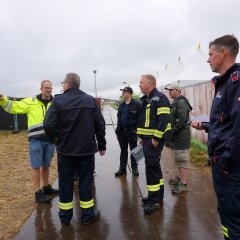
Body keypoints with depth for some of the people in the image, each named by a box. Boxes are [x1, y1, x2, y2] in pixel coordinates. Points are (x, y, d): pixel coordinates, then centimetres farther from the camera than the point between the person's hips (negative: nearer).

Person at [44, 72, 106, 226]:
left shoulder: (58, 101, -8)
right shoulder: (90, 100, -1)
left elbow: (49, 125, -15)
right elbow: (100, 124, -2)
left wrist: (55, 139, 5)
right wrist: (102, 145, 7)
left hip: (65, 149, -1)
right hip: (87, 149, 1)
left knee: (65, 182, 13)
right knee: (86, 181, 11)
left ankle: (65, 216, 26)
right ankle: (87, 214, 21)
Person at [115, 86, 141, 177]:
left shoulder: (136, 104, -7)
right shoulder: (121, 105, 11)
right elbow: (119, 117, 15)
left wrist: (136, 129, -15)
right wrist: (118, 129, 8)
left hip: (131, 131, -5)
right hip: (122, 131, 5)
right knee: (123, 150, 13)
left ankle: (134, 168, 21)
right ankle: (122, 168, 22)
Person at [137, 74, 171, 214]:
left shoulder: (160, 99, -12)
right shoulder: (146, 100, 17)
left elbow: (164, 120, -21)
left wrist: (156, 138, -22)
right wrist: (143, 137, 19)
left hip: (155, 139, -9)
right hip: (147, 138, 10)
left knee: (152, 166, -8)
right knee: (153, 166, 15)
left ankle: (154, 200, 3)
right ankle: (158, 195, 28)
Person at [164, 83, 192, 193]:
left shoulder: (181, 102, -15)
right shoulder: (175, 103, 16)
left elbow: (182, 121, -23)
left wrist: (172, 132, -15)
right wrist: (171, 134, 14)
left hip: (181, 137, -10)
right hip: (176, 137, 10)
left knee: (182, 160, -3)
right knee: (178, 160, 20)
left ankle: (183, 184, 5)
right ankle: (179, 177, 34)